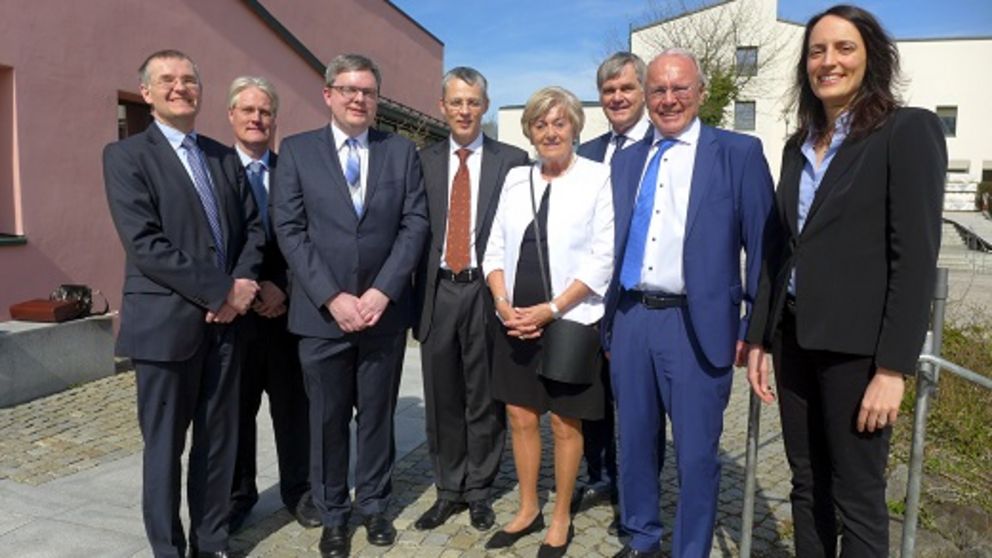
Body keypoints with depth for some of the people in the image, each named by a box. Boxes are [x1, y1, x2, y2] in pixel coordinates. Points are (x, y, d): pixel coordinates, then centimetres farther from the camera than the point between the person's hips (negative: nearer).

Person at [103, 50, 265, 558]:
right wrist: (220, 290, -17)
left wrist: (244, 282, -7)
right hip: (167, 321, -5)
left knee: (219, 439, 13)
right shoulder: (126, 155, -3)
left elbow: (252, 226, 11)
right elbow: (144, 244, -14)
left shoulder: (224, 157, 14)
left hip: (225, 320, 5)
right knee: (165, 445, 8)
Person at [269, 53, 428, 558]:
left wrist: (382, 292, -11)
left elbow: (415, 224, -1)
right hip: (322, 312, -1)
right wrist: (332, 297, -13)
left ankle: (373, 505, 31)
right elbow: (289, 229, -4)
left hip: (384, 309, 1)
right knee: (327, 419, 11)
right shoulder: (296, 150, 3)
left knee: (378, 415, 13)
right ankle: (333, 514, 28)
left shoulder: (402, 151, 6)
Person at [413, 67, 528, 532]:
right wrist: (413, 298, 2)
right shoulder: (424, 161, 9)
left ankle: (479, 491, 26)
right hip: (438, 291, 2)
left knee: (485, 399, 8)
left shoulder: (512, 160, 2)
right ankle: (449, 490, 28)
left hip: (487, 292, -2)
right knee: (442, 400, 11)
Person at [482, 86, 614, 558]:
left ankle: (561, 520, 27)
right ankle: (528, 510, 32)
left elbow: (602, 259, -11)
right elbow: (496, 249, 9)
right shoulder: (516, 179, 9)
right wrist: (504, 304, -7)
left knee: (565, 423, 8)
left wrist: (550, 309, -16)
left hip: (569, 321, -4)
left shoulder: (598, 177, -5)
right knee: (520, 417, 13)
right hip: (516, 321, 5)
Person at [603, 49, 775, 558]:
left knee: (696, 454, 6)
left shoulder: (739, 153, -1)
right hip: (630, 320, 5)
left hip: (697, 326, -4)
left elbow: (763, 246, -3)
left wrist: (756, 328, -7)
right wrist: (608, 321, 11)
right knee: (635, 443, 16)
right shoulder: (625, 161, 12)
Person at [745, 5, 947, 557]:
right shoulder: (799, 145, 12)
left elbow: (915, 255, -12)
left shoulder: (908, 130, -6)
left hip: (856, 346, -6)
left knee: (857, 498, 6)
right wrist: (759, 338, 9)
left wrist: (892, 366, -16)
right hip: (794, 338, 6)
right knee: (806, 486, 15)